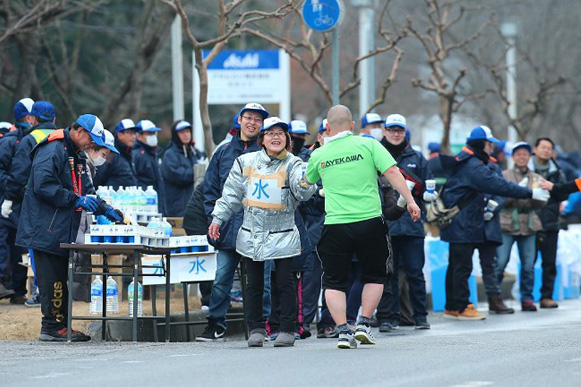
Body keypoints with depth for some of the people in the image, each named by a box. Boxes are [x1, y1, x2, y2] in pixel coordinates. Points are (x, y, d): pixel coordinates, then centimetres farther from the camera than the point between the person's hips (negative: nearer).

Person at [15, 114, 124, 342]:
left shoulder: (77, 156, 20)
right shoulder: (52, 150, -13)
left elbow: (85, 190, 23)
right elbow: (43, 186, -23)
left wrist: (105, 210, 8)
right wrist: (76, 200, -21)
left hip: (64, 231, 10)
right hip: (47, 228, -10)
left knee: (61, 278, 10)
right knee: (52, 278, -9)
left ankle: (61, 325, 14)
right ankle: (52, 326, -6)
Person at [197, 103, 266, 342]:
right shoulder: (223, 152, 12)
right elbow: (211, 189, 14)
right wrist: (215, 218, 2)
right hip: (228, 228, 2)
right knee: (222, 277, 0)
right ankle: (215, 326, 6)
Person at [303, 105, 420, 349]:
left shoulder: (319, 155, 7)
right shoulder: (368, 145, 1)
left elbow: (306, 184, 25)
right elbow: (392, 172, -8)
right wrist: (410, 201, -6)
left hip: (335, 226, 0)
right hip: (369, 222, 0)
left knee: (334, 282, 10)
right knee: (374, 276, 18)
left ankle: (343, 330, -1)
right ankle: (364, 324, 8)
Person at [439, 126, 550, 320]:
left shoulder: (463, 163, 14)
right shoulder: (473, 167, -18)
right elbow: (500, 186, -21)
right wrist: (530, 193, -17)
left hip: (458, 224, 11)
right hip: (463, 224, -11)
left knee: (456, 266, 14)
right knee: (462, 266, -6)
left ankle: (451, 307, 19)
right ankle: (462, 308, -3)